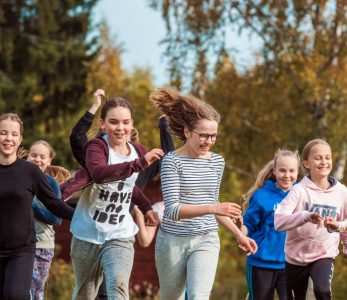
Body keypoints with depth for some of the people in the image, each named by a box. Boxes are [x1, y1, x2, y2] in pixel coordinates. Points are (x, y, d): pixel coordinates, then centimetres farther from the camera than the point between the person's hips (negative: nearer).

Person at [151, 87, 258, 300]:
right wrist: (212, 208, -32)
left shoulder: (217, 162, 6)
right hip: (173, 241, -2)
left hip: (206, 241, 2)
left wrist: (239, 235, 16)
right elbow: (172, 209, -20)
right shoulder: (172, 161, -10)